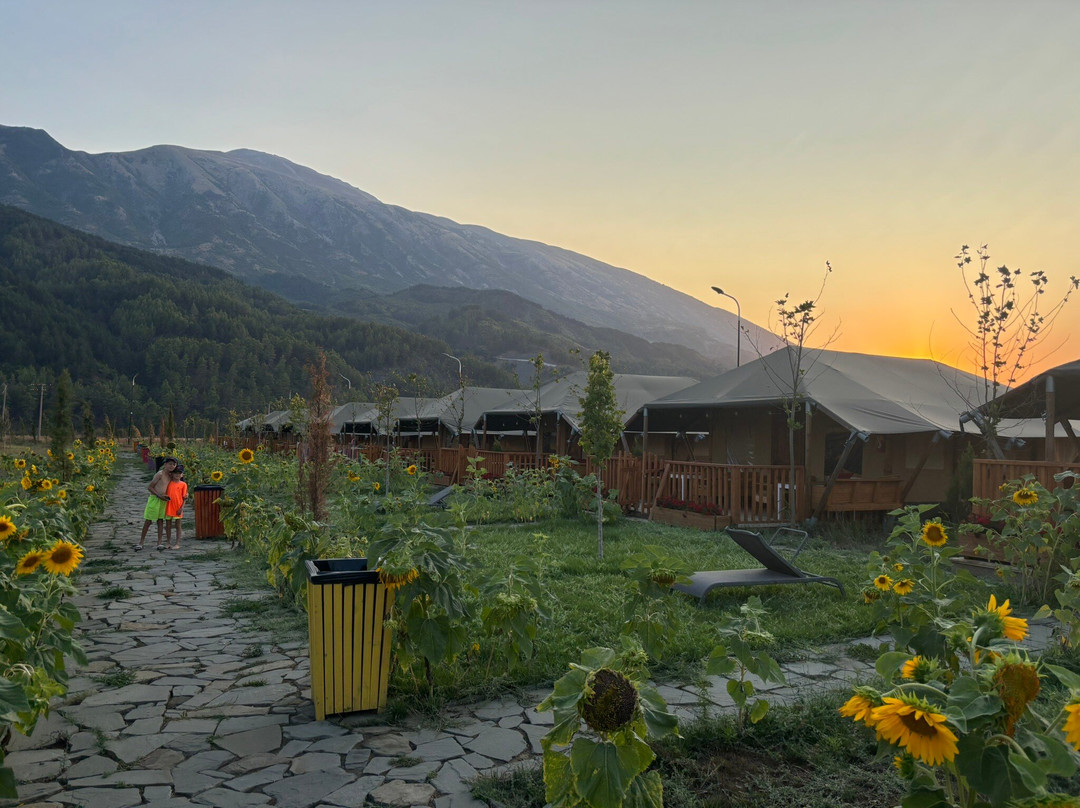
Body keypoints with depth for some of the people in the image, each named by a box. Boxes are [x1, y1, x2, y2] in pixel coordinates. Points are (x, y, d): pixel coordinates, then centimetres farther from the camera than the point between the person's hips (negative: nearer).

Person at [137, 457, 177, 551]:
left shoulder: (170, 476, 8)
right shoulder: (160, 474, -12)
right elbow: (149, 487, -13)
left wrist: (166, 496, 1)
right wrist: (159, 495, -19)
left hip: (163, 500, 6)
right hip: (154, 499, -6)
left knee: (160, 521, 4)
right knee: (148, 521, -1)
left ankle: (159, 542, 4)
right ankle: (141, 542, 8)